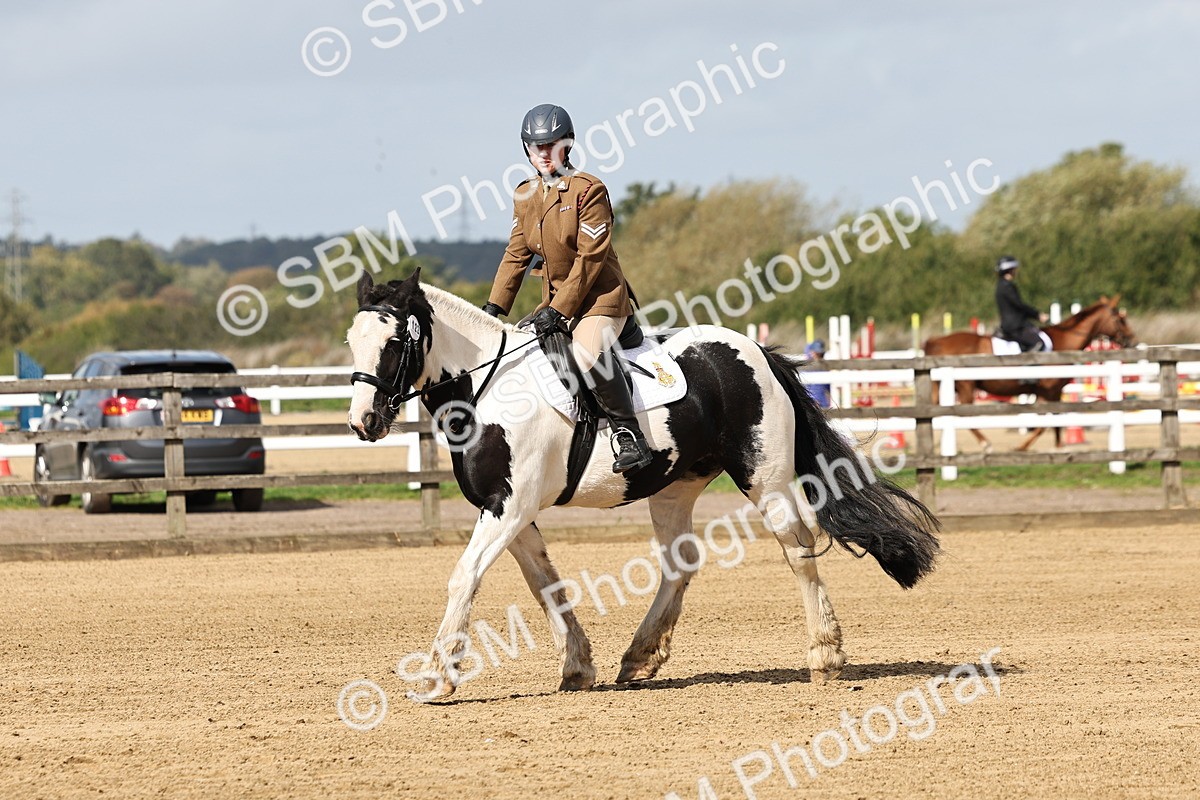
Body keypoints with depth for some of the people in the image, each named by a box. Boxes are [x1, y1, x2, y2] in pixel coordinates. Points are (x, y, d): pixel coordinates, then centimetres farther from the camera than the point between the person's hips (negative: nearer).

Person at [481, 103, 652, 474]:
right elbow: (516, 255, 13)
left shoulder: (589, 191, -12)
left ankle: (629, 435, -28)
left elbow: (590, 257, -17)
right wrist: (494, 307, 2)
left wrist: (559, 310, -22)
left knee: (589, 354, -34)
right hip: (555, 298, 8)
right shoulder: (524, 197, 10)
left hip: (600, 295, -8)